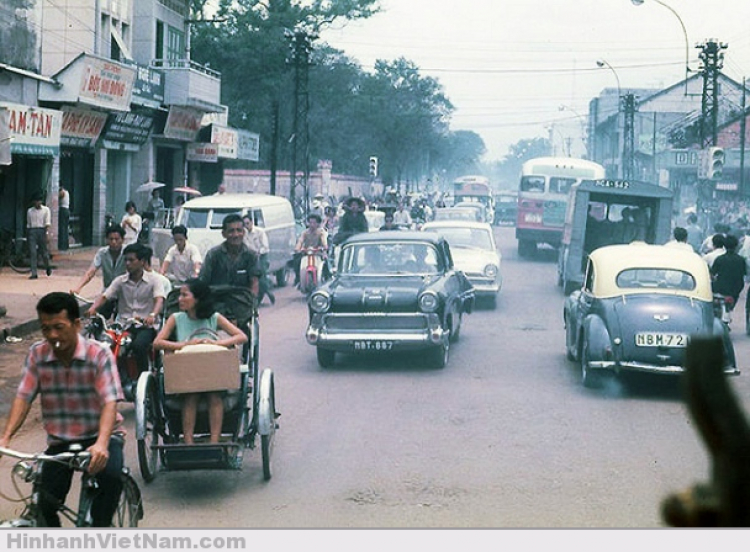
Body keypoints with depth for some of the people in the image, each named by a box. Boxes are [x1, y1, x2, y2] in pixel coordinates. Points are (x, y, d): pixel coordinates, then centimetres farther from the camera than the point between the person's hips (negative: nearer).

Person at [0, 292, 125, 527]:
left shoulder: (99, 354, -15)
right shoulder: (37, 354, -4)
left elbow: (109, 403, -24)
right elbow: (23, 398, -8)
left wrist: (101, 444, -41)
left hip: (99, 435, -3)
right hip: (59, 441, 3)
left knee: (110, 473, -34)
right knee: (46, 505, -15)